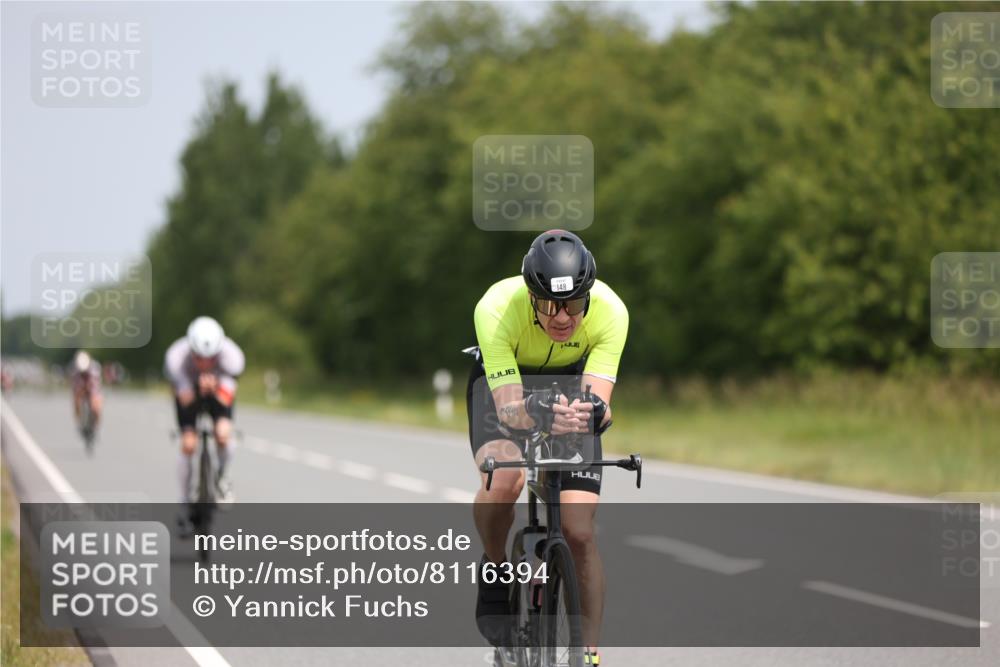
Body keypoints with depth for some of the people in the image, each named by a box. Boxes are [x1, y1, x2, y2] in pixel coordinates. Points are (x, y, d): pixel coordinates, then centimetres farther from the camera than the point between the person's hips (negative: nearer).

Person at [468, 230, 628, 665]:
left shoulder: (610, 312, -32)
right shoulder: (497, 308, -36)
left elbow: (599, 402, -35)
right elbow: (509, 408, -41)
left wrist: (590, 412, -58)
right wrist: (542, 416, -62)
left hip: (571, 384, 1)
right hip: (504, 380, -1)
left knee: (579, 533, -12)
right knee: (504, 480, -33)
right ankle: (495, 568, -2)